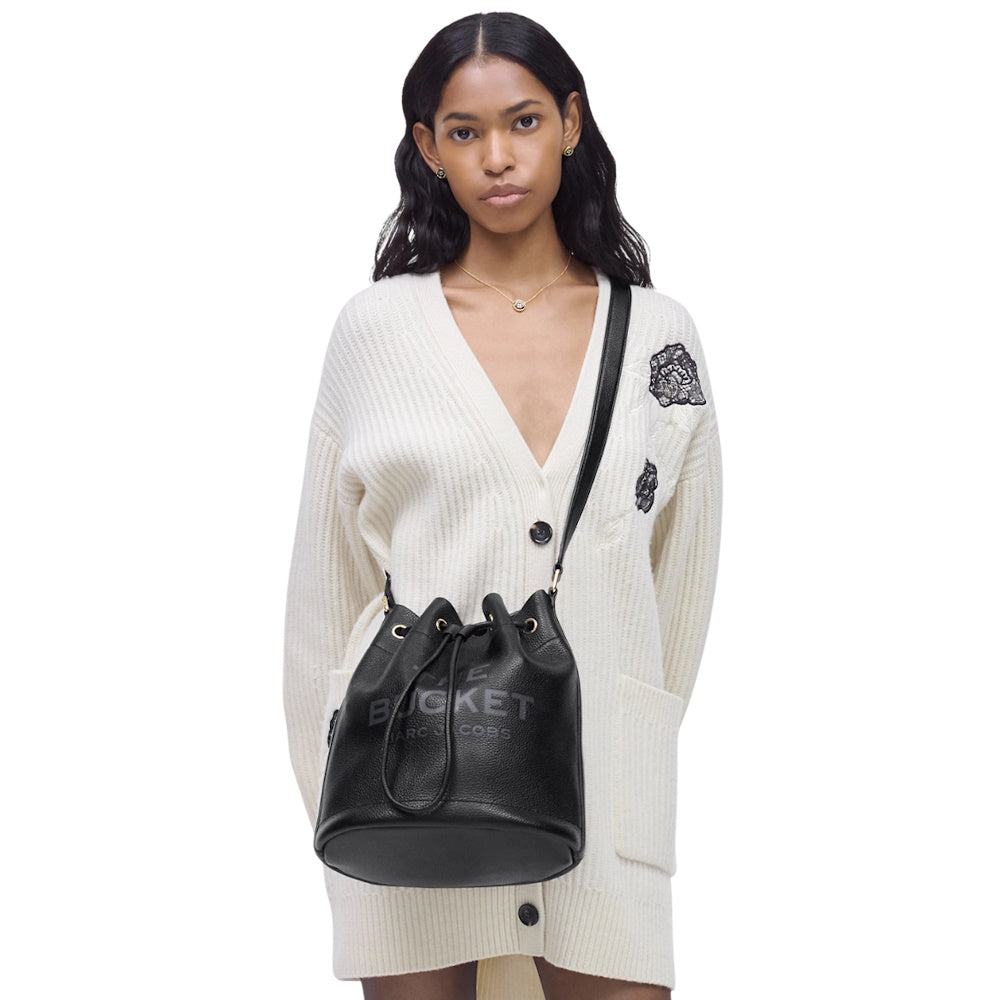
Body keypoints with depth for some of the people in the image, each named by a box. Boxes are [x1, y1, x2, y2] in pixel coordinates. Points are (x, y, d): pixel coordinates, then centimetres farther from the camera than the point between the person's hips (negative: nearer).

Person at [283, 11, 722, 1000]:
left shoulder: (658, 334, 6)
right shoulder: (377, 327, 3)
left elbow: (682, 577, 12)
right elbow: (325, 577, 6)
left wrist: (642, 741, 13)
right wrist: (331, 799, 7)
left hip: (601, 775, 1)